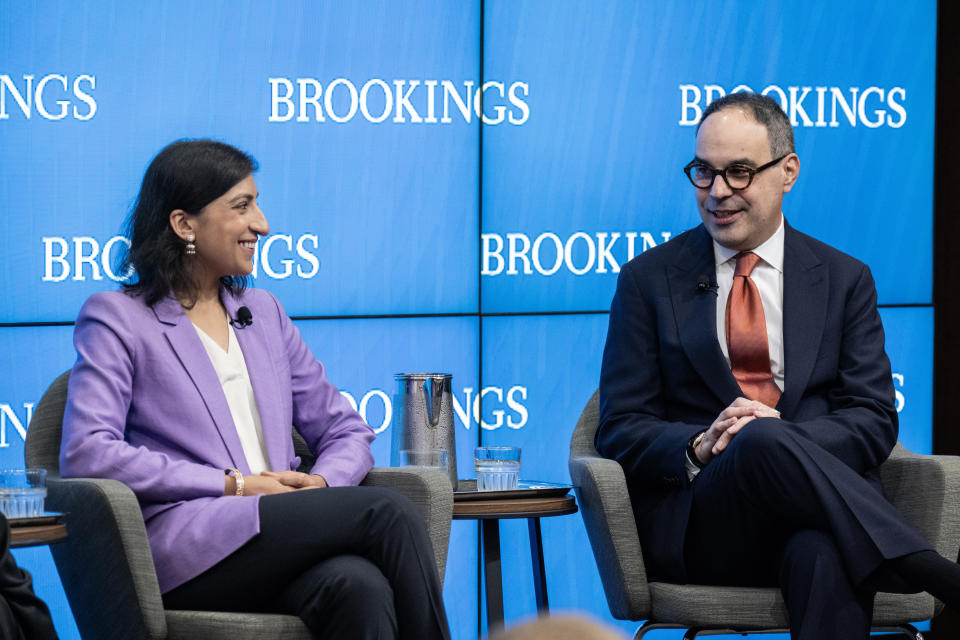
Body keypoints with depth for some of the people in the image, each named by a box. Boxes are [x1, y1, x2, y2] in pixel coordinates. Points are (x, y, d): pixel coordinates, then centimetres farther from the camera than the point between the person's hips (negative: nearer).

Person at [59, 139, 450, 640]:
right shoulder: (116, 318, 8)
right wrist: (233, 485, -11)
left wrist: (322, 483, -2)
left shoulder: (262, 312, 25)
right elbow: (86, 453, -7)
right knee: (387, 512, -27)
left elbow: (344, 429, 24)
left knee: (359, 584, -34)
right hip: (184, 549, -4)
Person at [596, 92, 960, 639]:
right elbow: (621, 430, 8)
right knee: (763, 441, -38)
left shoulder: (844, 280, 16)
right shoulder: (649, 280, 13)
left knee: (825, 556, -41)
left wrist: (783, 434, -15)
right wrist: (699, 447, -15)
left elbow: (873, 422, 7)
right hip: (695, 521, 0)